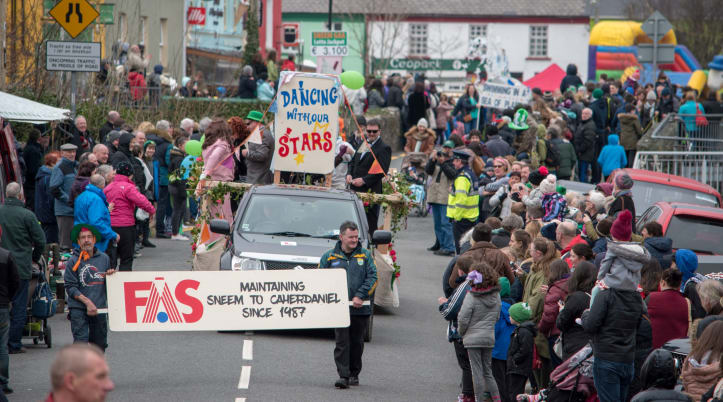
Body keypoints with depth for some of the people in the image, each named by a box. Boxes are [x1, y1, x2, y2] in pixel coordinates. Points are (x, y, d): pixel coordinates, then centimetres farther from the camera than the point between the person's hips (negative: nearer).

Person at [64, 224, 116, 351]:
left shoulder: (104, 258, 8)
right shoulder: (73, 261, -4)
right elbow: (70, 287, -7)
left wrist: (109, 276, -1)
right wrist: (87, 302, -15)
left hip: (100, 308, 4)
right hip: (78, 308, -4)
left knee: (99, 344, 11)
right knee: (81, 341, -15)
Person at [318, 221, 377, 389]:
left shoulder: (365, 255, 8)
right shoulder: (329, 257, 7)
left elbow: (372, 277, 0)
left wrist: (360, 296, -11)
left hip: (360, 309, 1)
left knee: (356, 343, 8)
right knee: (342, 342, -9)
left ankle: (354, 374, 20)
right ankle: (343, 375, -12)